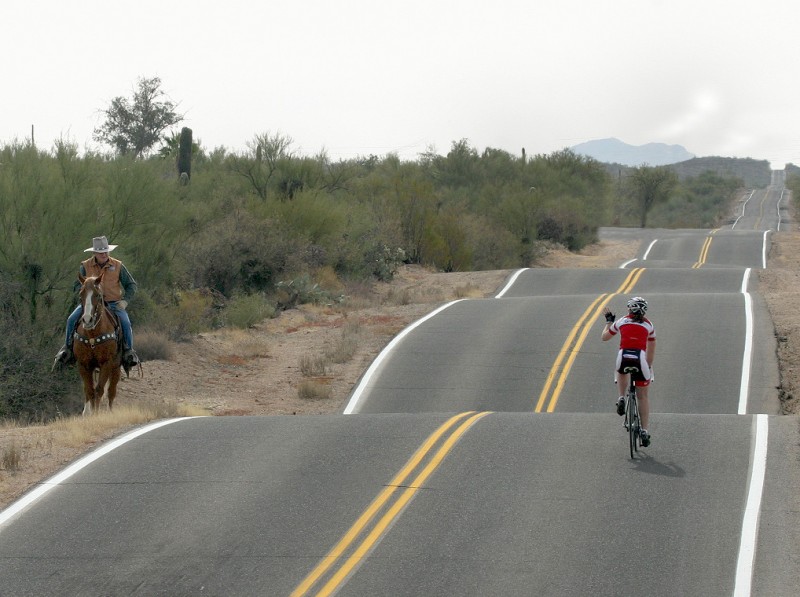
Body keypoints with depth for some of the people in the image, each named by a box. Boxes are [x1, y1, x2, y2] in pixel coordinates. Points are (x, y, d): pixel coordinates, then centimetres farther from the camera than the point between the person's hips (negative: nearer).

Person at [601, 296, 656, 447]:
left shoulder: (621, 322, 15)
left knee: (621, 372, 40)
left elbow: (605, 337, 28)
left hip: (623, 358, 0)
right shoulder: (649, 325, 17)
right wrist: (649, 366, 38)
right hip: (640, 359, 0)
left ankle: (621, 398, 19)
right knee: (643, 396, 14)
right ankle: (644, 430, 9)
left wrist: (609, 320, 42)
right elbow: (651, 349, 25)